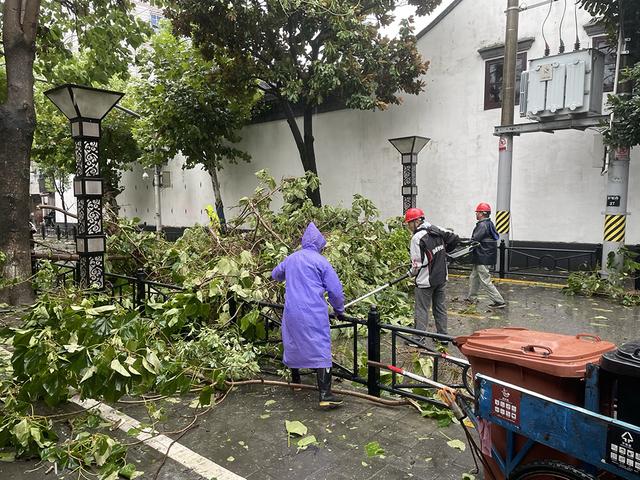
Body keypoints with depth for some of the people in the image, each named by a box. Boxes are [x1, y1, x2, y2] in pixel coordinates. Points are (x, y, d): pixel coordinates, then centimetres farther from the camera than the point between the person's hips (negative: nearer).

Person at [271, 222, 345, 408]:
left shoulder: (290, 259, 12)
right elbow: (335, 290, -5)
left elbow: (275, 274, 32)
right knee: (321, 349, -4)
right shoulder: (320, 261, -4)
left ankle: (295, 379, 39)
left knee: (293, 344, 23)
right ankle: (325, 395, -8)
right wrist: (339, 310, 11)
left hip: (291, 311, 6)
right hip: (313, 313, -5)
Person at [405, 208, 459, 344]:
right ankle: (443, 336, 26)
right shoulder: (437, 230, 2)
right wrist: (443, 251, 18)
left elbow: (417, 264, -18)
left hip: (426, 281, -7)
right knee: (441, 307, 17)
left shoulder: (417, 238, -18)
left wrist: (411, 273, 2)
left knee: (422, 310, 3)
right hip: (442, 277, 7)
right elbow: (454, 238, 8)